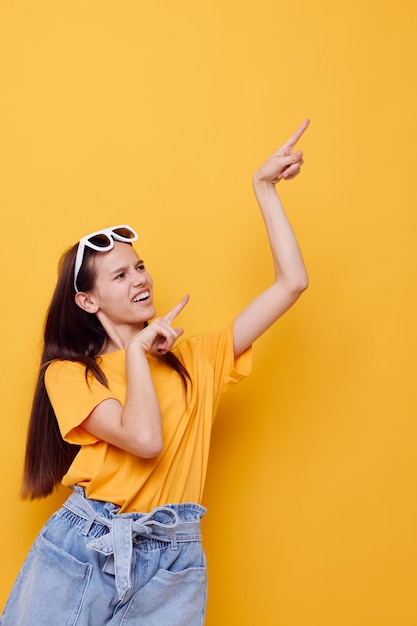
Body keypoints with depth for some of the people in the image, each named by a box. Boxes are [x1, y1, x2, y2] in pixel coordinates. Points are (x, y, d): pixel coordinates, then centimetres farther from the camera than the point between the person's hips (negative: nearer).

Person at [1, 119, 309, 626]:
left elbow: (291, 283, 3)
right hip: (79, 551, -1)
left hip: (169, 568, 2)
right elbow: (145, 439, -19)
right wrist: (137, 349, -6)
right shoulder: (67, 373, -2)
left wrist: (264, 186, 3)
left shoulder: (194, 360, 7)